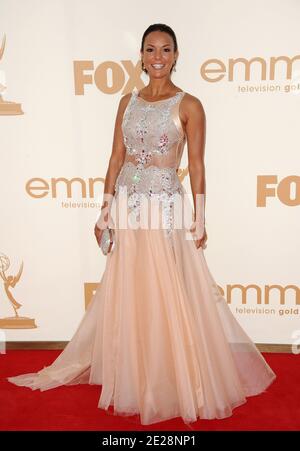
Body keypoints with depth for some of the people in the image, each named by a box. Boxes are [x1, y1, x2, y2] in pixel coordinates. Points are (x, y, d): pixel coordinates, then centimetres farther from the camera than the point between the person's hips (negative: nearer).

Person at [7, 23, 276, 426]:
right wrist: (106, 209, 7)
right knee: (125, 296, 11)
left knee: (167, 298, 2)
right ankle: (131, 377, 30)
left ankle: (173, 381, 23)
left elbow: (196, 165, -3)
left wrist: (199, 218, -7)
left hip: (166, 210, -4)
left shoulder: (189, 105, -1)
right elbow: (116, 157, 10)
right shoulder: (128, 101, 11)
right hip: (127, 206, 5)